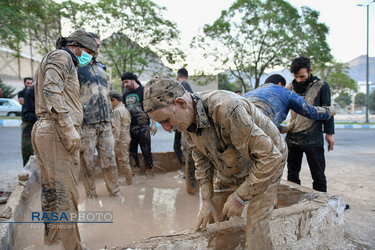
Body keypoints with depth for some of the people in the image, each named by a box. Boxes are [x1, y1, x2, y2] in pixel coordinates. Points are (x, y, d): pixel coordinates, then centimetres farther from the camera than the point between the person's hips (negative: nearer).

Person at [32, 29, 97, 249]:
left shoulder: (61, 60, 28)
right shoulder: (61, 57, -3)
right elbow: (51, 91, -18)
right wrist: (69, 127, -24)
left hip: (45, 131, 11)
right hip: (57, 132, -11)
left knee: (52, 190, 14)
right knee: (66, 192, -8)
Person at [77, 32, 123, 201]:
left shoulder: (101, 68, 20)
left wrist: (111, 117, 20)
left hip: (104, 122, 6)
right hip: (86, 123, -5)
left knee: (109, 157, 8)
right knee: (88, 160, 4)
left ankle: (114, 190, 20)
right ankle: (91, 194, 18)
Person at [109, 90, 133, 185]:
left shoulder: (117, 111, -14)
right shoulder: (125, 109, 15)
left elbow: (116, 128, -21)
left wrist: (114, 142, -19)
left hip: (121, 140, -9)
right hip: (126, 138, 9)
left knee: (123, 162, -1)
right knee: (124, 161, 15)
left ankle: (129, 182, 7)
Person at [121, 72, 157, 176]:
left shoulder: (144, 91, -3)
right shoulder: (126, 94, 16)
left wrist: (153, 124, -11)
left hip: (142, 126, -6)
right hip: (129, 127, 6)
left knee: (146, 150, -2)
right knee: (131, 150, 9)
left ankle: (149, 169, 12)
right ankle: (135, 168, 21)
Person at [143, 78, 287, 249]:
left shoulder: (226, 110, -40)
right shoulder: (188, 119, -14)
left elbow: (270, 157, -36)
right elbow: (202, 160, 1)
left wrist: (240, 198, -28)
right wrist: (207, 200, -2)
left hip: (265, 164, -6)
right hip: (229, 168, 7)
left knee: (255, 225, -13)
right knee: (216, 219, 9)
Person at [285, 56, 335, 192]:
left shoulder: (321, 86, 2)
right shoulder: (291, 87, 10)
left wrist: (329, 132, 0)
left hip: (313, 139, -3)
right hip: (292, 138, 4)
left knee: (318, 176, 5)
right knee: (292, 176, 11)